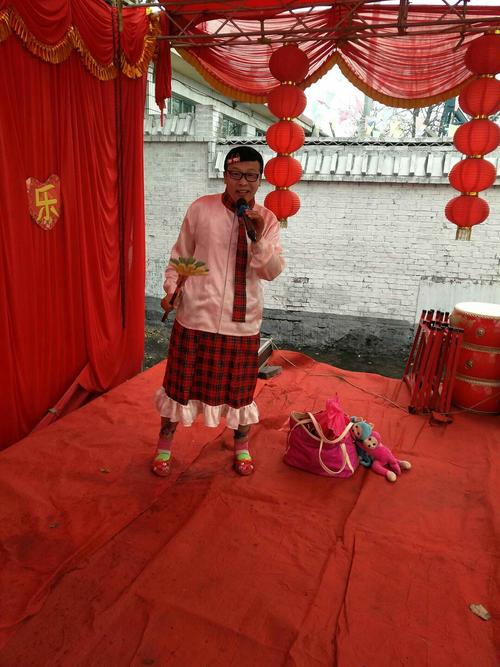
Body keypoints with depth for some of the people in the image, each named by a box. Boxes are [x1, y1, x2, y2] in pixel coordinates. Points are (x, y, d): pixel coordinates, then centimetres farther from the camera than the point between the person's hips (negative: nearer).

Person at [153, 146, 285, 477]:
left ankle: (242, 446, 39)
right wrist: (171, 289, -7)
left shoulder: (267, 220, 2)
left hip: (243, 322, 1)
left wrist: (258, 238, -20)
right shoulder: (201, 209, -2)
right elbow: (180, 256, 6)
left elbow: (273, 271, -6)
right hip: (196, 316, -1)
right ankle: (165, 445, 33)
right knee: (182, 382, 11)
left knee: (239, 387, 14)